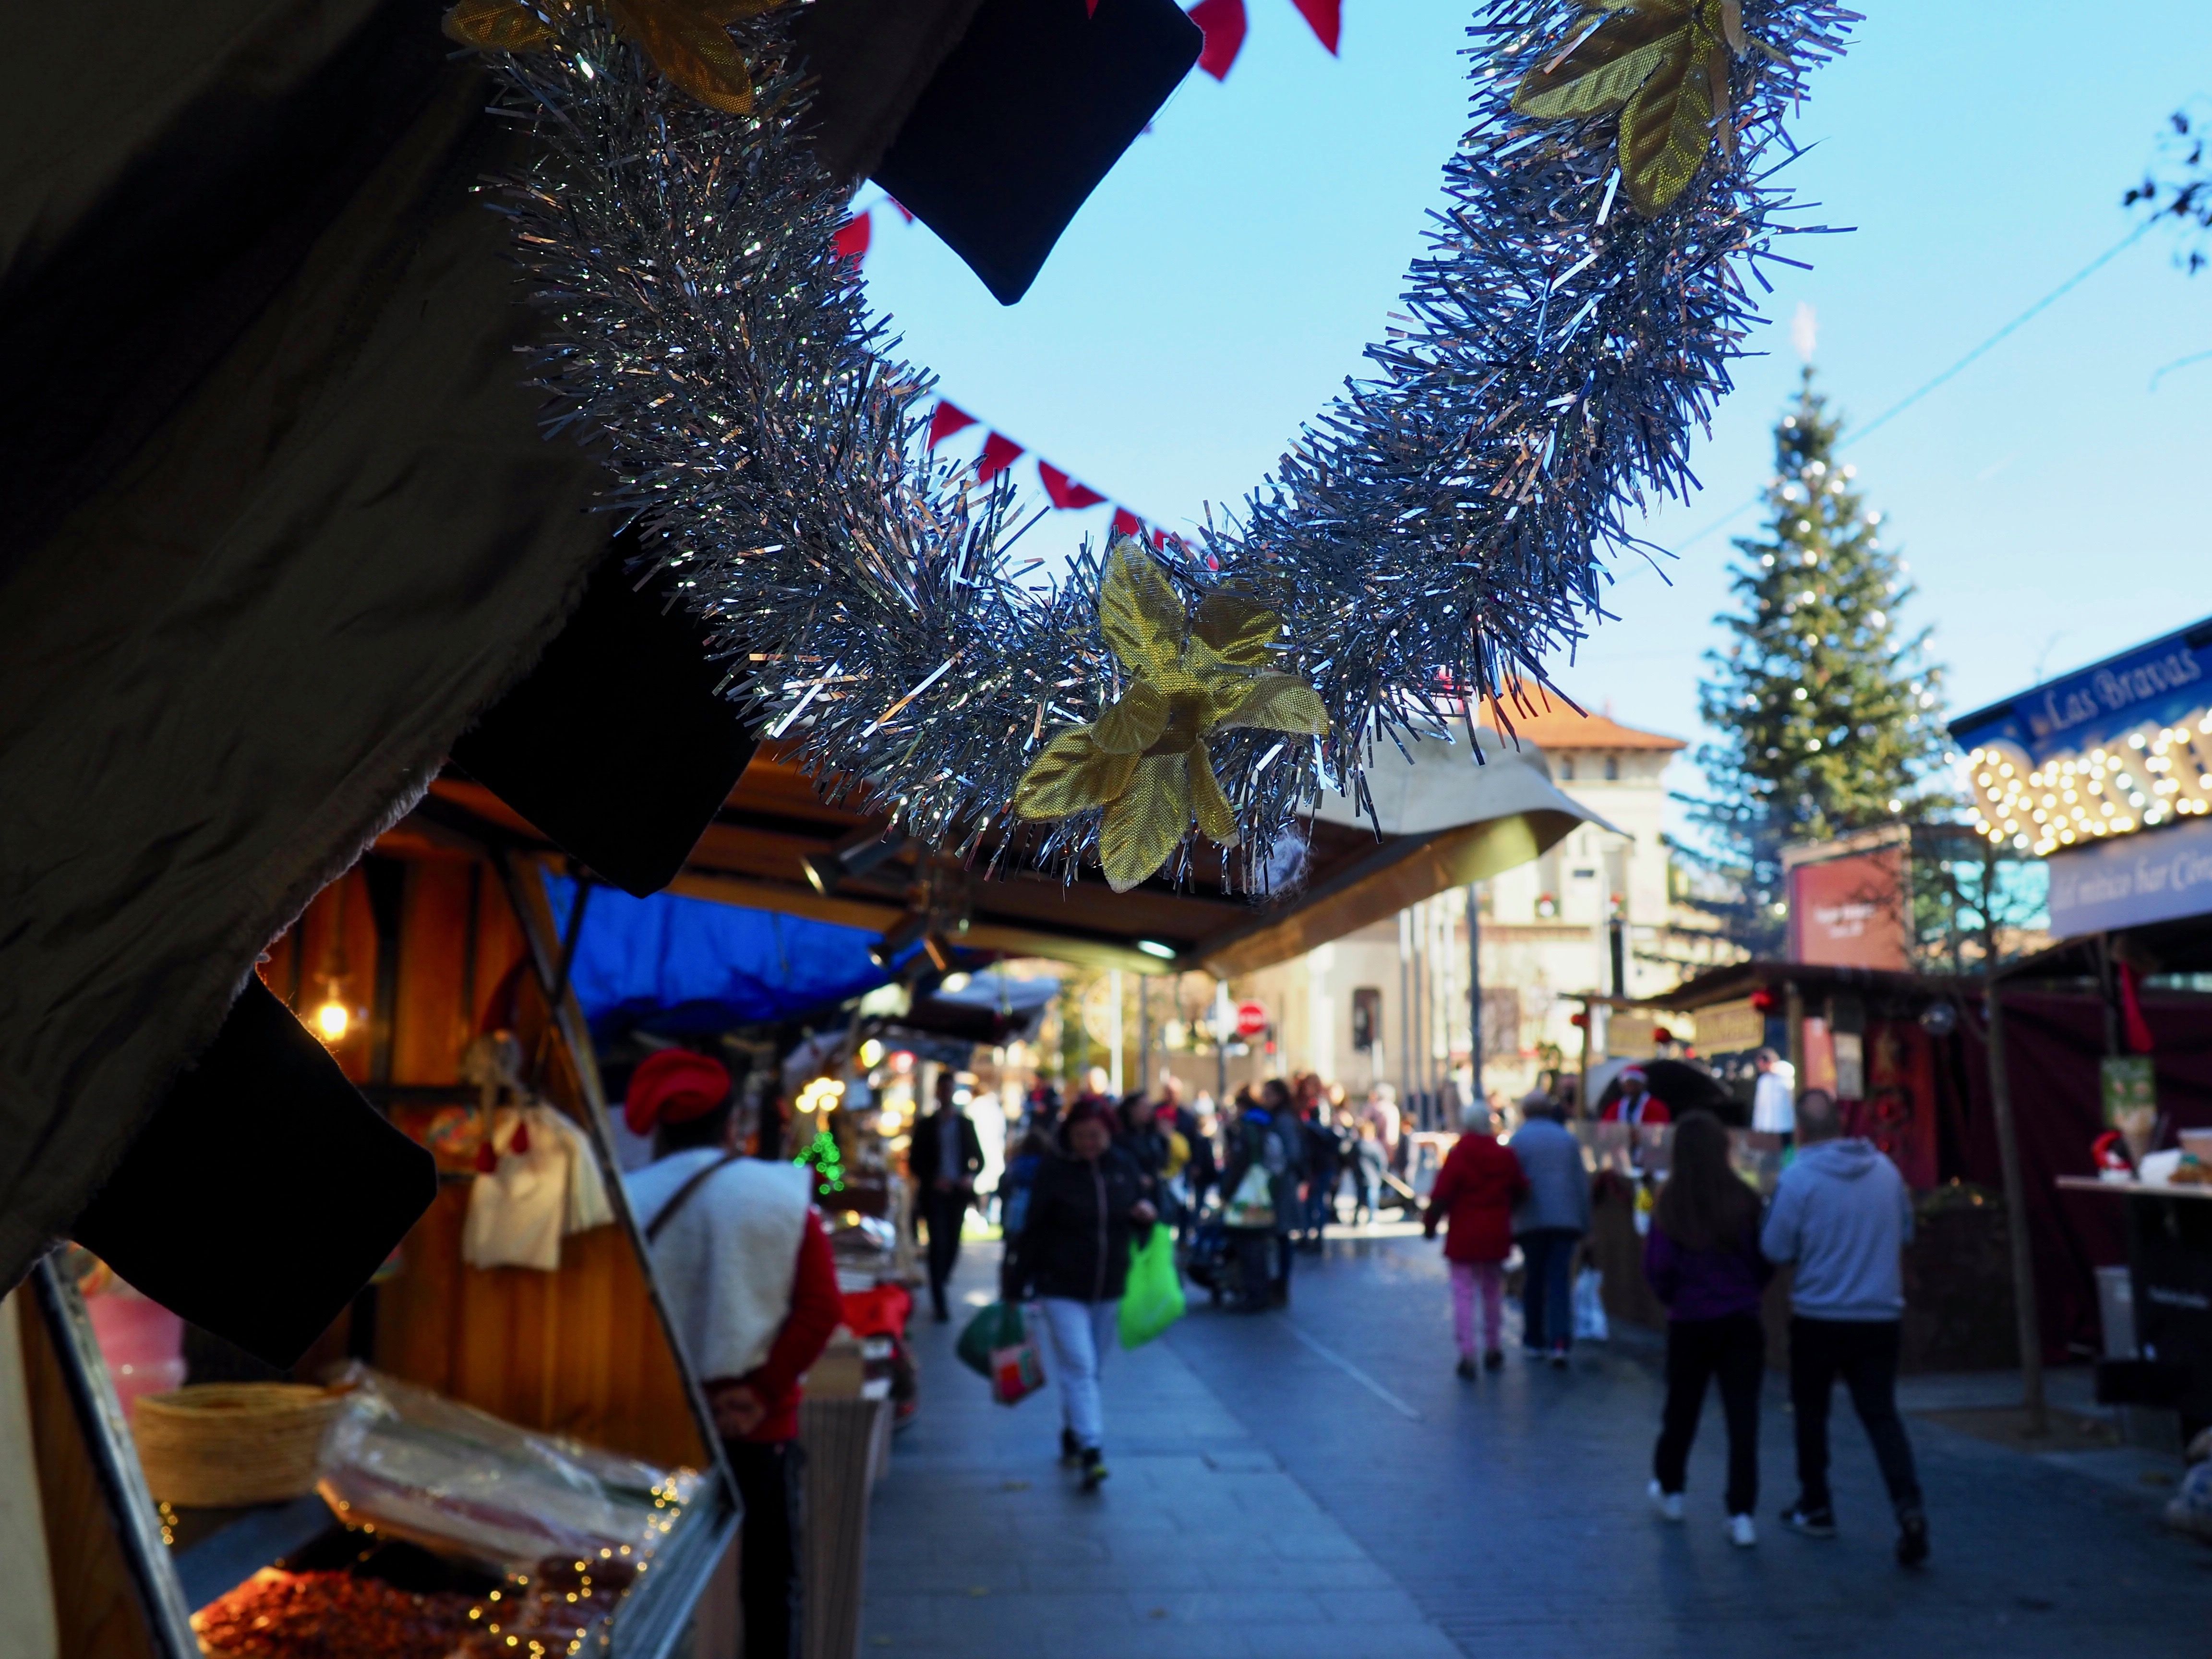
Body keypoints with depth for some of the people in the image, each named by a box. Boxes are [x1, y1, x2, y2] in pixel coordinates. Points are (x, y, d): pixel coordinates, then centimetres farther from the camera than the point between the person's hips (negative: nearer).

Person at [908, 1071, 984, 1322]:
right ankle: (939, 1302, -6)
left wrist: (972, 1176, -10)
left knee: (953, 1244, 8)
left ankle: (941, 1280, 35)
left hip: (959, 1192, 2)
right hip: (935, 1194, -2)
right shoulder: (926, 1126, 4)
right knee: (939, 1244, -9)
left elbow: (978, 1158, 10)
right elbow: (914, 1163, 3)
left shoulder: (966, 1124, 8)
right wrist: (933, 1180, -12)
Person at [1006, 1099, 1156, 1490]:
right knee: (1078, 1366, -13)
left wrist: (1146, 1214, -10)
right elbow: (1032, 1231, -8)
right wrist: (1017, 1287, -7)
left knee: (1090, 1368, 15)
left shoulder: (1124, 1166, 1)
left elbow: (1139, 1222, 14)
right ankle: (1090, 1451, -15)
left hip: (1109, 1287, 4)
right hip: (1062, 1288, -4)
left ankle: (1071, 1435, 34)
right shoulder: (1054, 1172, -10)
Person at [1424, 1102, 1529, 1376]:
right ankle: (1492, 1349, 26)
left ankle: (1467, 1353, -9)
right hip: (1496, 1235, 4)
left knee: (1464, 1294, -1)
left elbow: (1441, 1196, -14)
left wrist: (1429, 1225, -3)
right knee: (1493, 1291, 17)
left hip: (1464, 1236, -4)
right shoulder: (1506, 1157, 2)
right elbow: (1521, 1191, 12)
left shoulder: (1457, 1156, -11)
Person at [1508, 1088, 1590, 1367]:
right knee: (1560, 1282, -1)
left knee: (1533, 1281, 12)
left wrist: (1509, 1220, 4)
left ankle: (1534, 1340, 19)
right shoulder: (1568, 1139, 5)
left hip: (1530, 1221, -1)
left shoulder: (1517, 1140, -2)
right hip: (1566, 1218, 1)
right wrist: (1584, 1223, 15)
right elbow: (1582, 1182, 8)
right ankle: (1559, 1342, -14)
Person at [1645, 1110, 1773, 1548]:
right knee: (1743, 1416, 5)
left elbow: (1658, 1267, -10)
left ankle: (1670, 1489, 35)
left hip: (1689, 1322, 0)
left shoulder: (1670, 1205, -12)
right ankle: (1742, 1515, 3)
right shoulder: (1745, 1200, -10)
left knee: (1682, 1409, 17)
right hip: (1741, 1320, 0)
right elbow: (1767, 1260, -3)